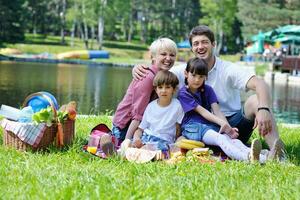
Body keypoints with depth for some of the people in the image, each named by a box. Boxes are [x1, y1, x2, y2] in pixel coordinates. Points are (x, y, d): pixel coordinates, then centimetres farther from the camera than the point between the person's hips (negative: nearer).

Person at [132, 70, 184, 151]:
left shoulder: (176, 106, 0)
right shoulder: (151, 106, 9)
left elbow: (178, 130, 4)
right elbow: (140, 129, 10)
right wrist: (136, 138, -11)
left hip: (163, 140, -3)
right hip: (146, 137, 3)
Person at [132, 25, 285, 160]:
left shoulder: (228, 69, -6)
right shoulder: (184, 71, 4)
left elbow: (260, 84, -21)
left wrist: (263, 109, -42)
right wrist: (139, 69, -18)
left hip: (234, 124, -2)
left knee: (255, 101, -29)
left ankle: (276, 151, -42)